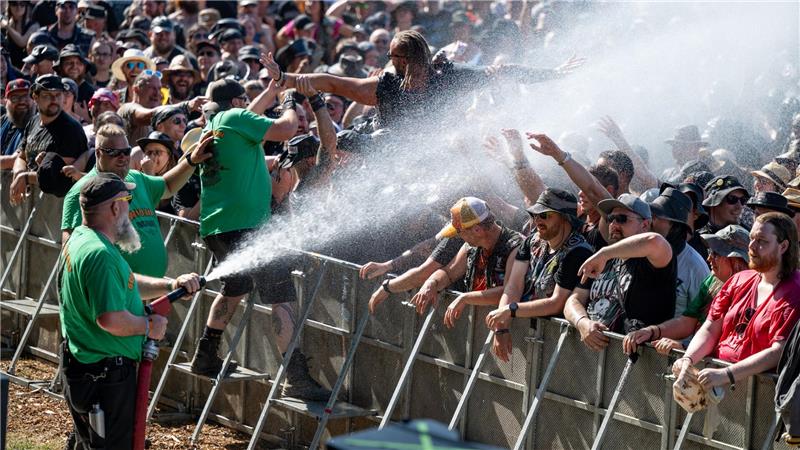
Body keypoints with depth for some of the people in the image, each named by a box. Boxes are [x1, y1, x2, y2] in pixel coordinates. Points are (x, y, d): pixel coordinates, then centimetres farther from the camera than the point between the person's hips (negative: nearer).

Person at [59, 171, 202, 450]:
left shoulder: (82, 239, 9)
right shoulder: (100, 254, -25)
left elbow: (124, 285, 23)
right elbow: (111, 319, -32)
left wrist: (170, 285, 15)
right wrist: (148, 326, -15)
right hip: (105, 374, -11)